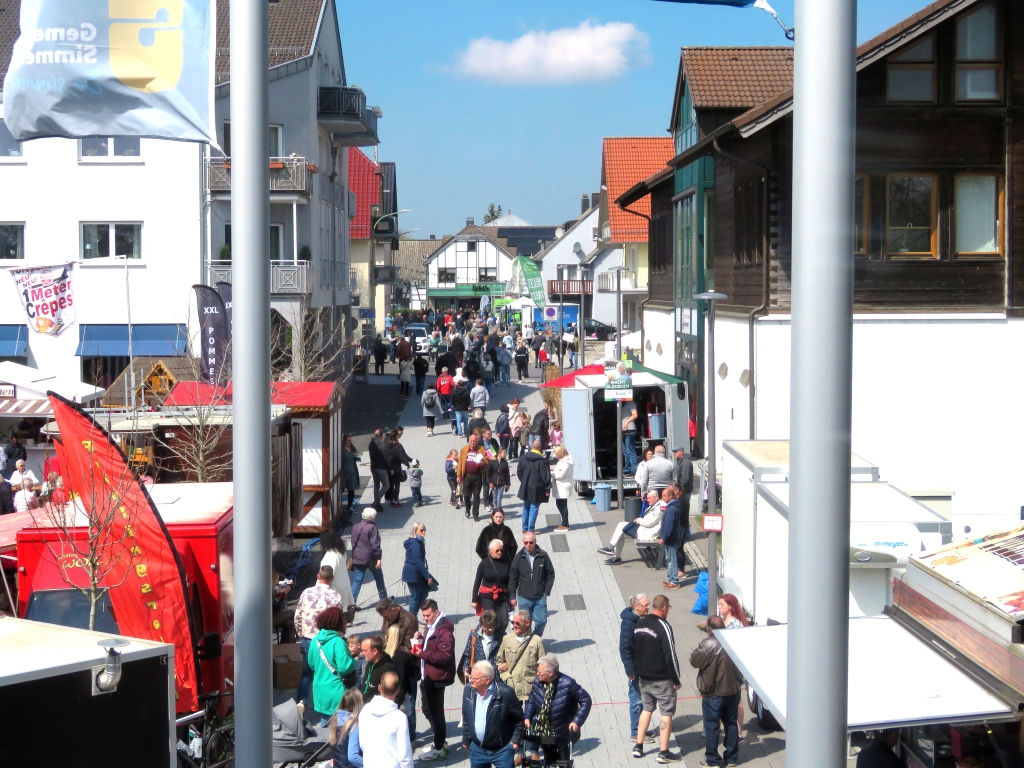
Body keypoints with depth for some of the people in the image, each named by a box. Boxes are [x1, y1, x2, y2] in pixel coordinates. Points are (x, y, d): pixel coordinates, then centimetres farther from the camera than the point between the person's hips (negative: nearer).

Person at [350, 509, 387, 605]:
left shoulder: (355, 527, 7)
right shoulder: (372, 527, -14)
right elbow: (375, 544, -19)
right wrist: (378, 558, -18)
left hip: (357, 558, 5)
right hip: (370, 558, -5)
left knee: (357, 580, 3)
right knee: (379, 577, 15)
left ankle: (352, 601, -8)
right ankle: (383, 598, 25)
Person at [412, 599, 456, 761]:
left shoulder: (444, 631, -20)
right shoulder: (429, 628, 13)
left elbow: (445, 656, -27)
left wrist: (423, 654, -25)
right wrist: (419, 647, 7)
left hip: (437, 678, -11)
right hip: (428, 676, 11)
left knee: (436, 712, -2)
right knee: (428, 710, 19)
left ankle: (439, 749, 10)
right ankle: (440, 742, 33)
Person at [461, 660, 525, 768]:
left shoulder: (505, 693, -20)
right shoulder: (468, 690, -4)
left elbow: (519, 717, -7)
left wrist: (516, 739, -10)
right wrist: (466, 739, 12)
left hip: (501, 750, -5)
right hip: (477, 749, 5)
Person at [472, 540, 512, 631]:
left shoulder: (505, 564, 1)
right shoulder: (484, 563, -4)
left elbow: (509, 582, 8)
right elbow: (477, 582, 1)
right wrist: (474, 600, 1)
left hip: (502, 597, 2)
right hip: (487, 597, -2)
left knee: (504, 622, -1)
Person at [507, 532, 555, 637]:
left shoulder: (543, 556, -4)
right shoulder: (519, 557, -4)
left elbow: (550, 574, 4)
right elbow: (512, 578, 2)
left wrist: (546, 591, -2)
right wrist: (512, 596, 1)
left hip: (540, 597, 0)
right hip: (524, 597, 0)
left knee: (541, 621, 1)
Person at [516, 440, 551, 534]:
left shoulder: (523, 458, 0)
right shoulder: (542, 461, -17)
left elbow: (519, 472, 9)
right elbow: (545, 476, -16)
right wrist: (547, 489, -8)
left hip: (525, 488, 5)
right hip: (537, 490, -5)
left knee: (526, 508, 17)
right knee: (534, 509, 0)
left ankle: (525, 528, 20)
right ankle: (530, 529, -1)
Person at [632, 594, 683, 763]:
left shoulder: (639, 624, 4)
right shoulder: (663, 626, -18)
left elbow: (633, 649, 11)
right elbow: (670, 655, -17)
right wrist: (676, 679, -10)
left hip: (644, 677, 7)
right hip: (662, 679, -7)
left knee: (647, 709, 20)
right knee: (666, 713, 1)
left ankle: (638, 747, 21)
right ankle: (664, 752, 2)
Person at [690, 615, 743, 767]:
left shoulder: (709, 644, -20)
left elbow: (694, 661, -15)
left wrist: (698, 650, 0)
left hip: (714, 693, -6)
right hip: (733, 690, 7)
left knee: (711, 726, 3)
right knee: (731, 723, 15)